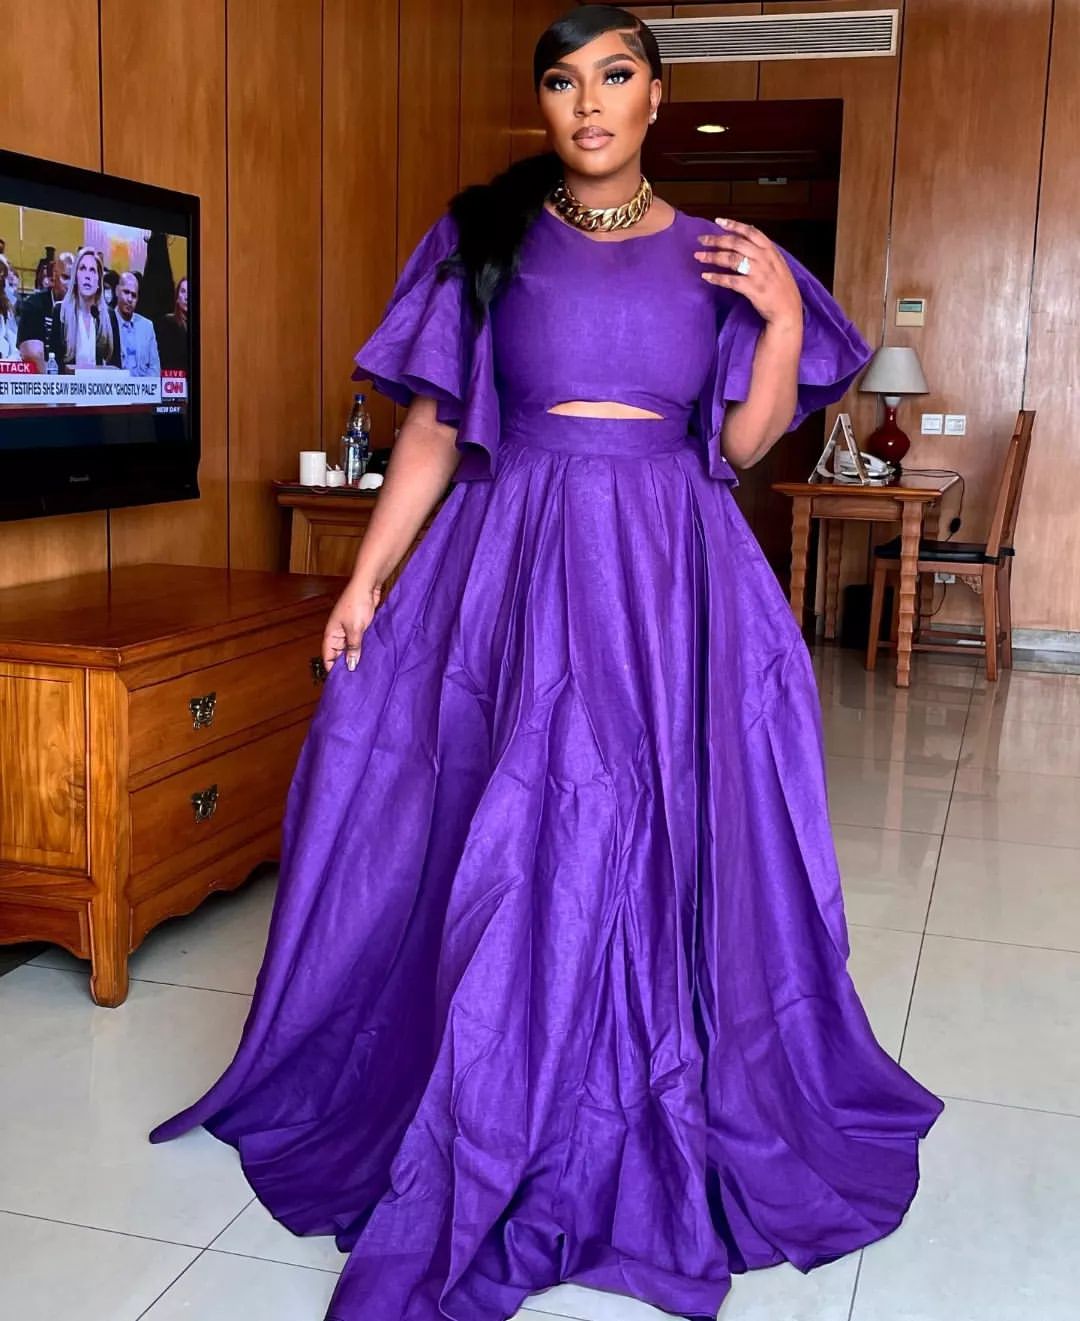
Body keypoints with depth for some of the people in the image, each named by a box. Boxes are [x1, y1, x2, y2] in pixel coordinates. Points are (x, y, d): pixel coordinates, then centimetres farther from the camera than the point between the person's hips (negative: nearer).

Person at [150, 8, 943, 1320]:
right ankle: (494, 1153, 17)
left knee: (666, 854, 2)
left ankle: (670, 1139, 23)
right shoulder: (484, 240, 6)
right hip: (516, 570, -1)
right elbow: (432, 429, 4)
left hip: (673, 581, 1)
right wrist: (366, 579, -1)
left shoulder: (713, 255, 9)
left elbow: (743, 443, 7)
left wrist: (784, 314, -5)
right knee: (514, 855, -1)